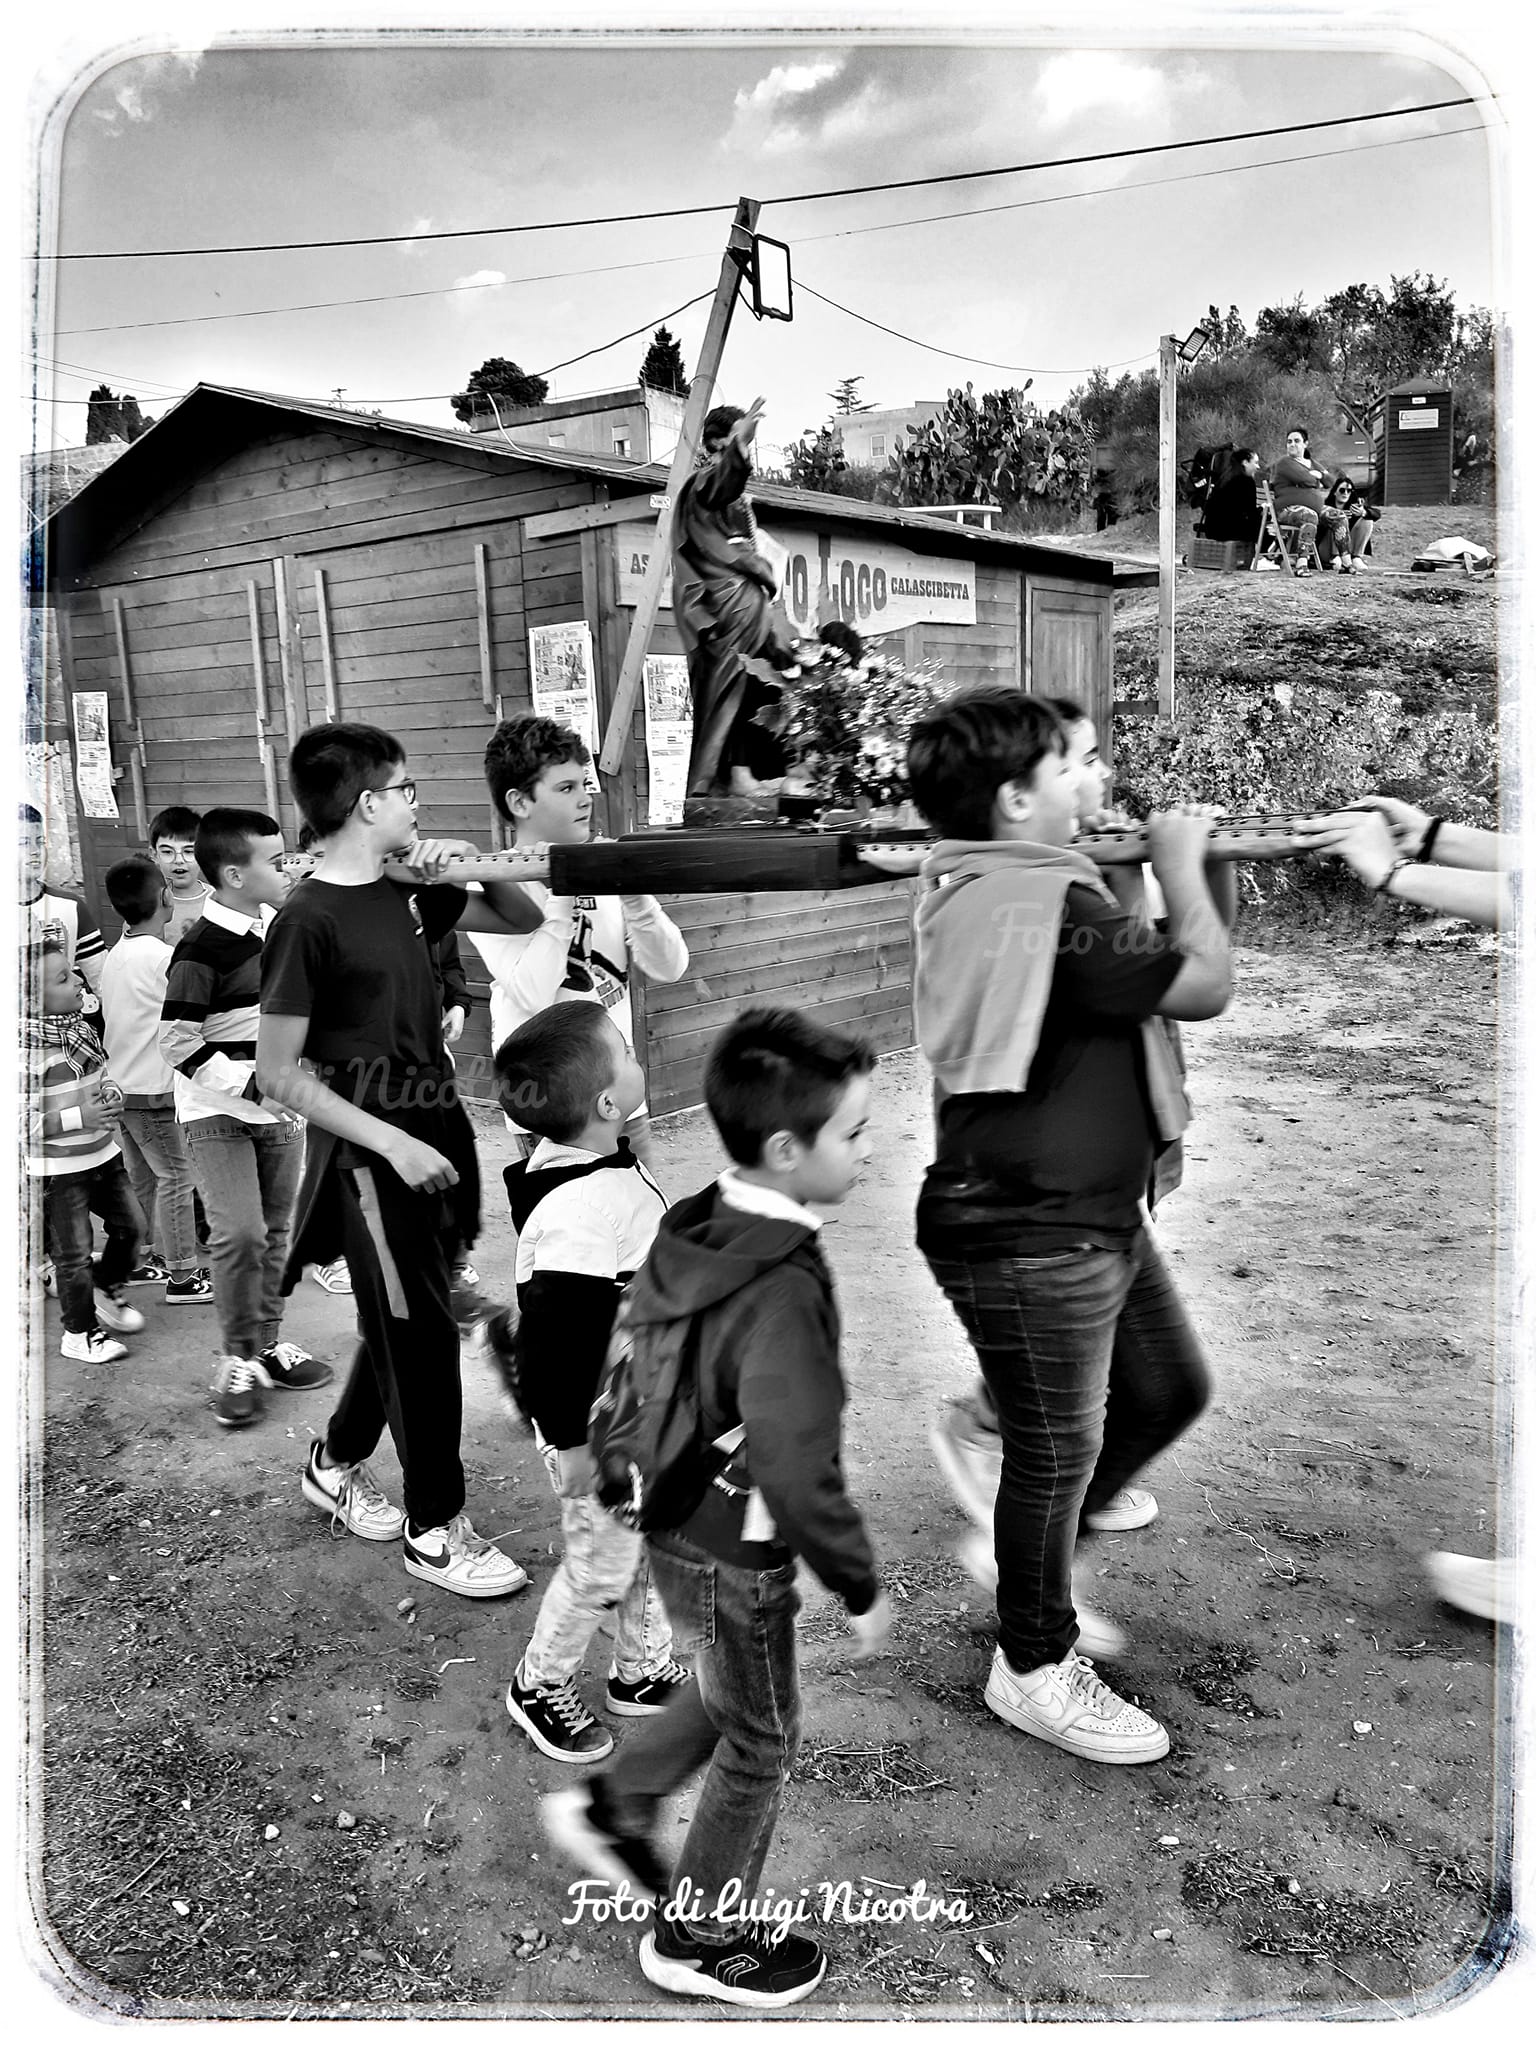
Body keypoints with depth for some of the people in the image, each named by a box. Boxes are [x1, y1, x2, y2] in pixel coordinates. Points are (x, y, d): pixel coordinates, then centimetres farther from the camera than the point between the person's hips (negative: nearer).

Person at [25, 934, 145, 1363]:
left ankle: (107, 1291, 39)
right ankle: (79, 1332, 23)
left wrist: (108, 1095, -1)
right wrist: (77, 1118, -27)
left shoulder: (78, 1026, 2)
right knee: (74, 1253, 5)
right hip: (58, 1169, -7)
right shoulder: (26, 1049, -23)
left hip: (102, 1153, 7)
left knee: (130, 1224, 14)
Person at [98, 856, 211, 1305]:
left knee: (139, 1178, 18)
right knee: (175, 1177, -1)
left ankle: (138, 1260, 28)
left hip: (119, 1083, 8)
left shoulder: (116, 954, 6)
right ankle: (183, 1277, 3)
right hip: (152, 1089, -8)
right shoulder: (162, 956, -19)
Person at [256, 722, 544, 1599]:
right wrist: (392, 1143, -19)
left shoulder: (407, 891, 4)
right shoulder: (310, 920, -16)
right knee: (421, 1336, 1)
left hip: (432, 1131, 8)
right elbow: (281, 1072, -15)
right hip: (371, 1152, -8)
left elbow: (525, 919, 16)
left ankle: (337, 1463, 42)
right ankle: (436, 1528, 18)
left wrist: (475, 870, -4)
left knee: (404, 1322, 20)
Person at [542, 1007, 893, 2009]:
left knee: (726, 1695, 30)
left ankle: (615, 1808, 41)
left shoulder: (688, 1230, -6)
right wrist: (863, 1588, -17)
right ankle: (702, 1936, 35)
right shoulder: (784, 1288, -32)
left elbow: (638, 1362, 7)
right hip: (737, 1558, -8)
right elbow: (800, 1471, -31)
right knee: (760, 1742, 16)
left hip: (673, 1525, 8)